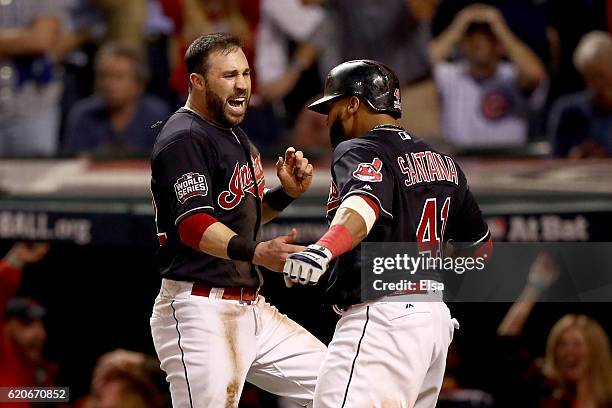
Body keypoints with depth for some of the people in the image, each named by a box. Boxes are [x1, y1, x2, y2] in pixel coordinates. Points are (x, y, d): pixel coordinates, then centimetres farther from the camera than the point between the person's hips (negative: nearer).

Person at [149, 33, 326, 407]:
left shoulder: (236, 136, 17)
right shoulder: (183, 140, -13)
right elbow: (194, 226, -24)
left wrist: (286, 192, 7)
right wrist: (257, 252, -39)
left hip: (250, 306, 9)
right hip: (198, 310, -9)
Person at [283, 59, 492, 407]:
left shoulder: (361, 151, -7)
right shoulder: (443, 162, 17)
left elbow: (366, 202, -30)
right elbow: (480, 244, 25)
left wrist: (324, 248, -48)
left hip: (385, 316, -9)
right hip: (437, 317, 9)